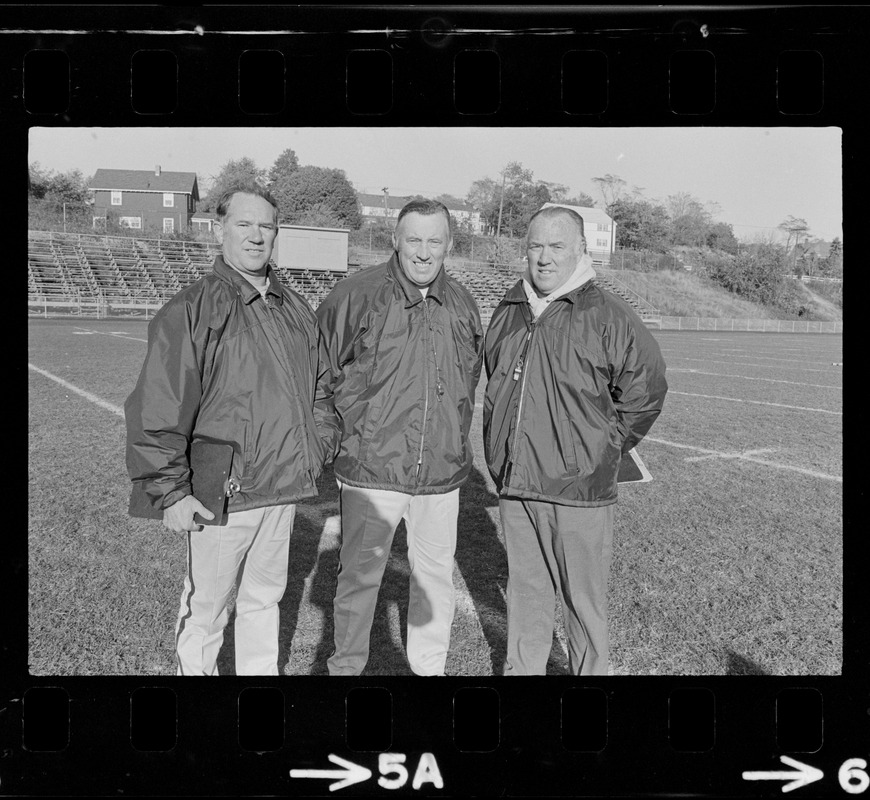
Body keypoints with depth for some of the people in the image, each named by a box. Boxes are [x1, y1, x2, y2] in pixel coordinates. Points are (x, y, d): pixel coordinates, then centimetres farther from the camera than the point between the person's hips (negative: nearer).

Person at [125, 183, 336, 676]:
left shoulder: (297, 311, 10)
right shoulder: (191, 311, -10)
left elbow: (319, 389, 20)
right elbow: (157, 409, -13)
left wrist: (320, 450, 13)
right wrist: (170, 491, -14)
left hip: (285, 490, 6)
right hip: (222, 495, -5)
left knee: (265, 600, 20)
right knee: (205, 610, 8)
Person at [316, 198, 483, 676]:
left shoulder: (462, 305, 6)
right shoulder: (356, 296, -10)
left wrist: (453, 436, 14)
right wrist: (351, 428, -4)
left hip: (442, 474, 4)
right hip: (370, 472, -4)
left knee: (435, 575, 15)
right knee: (359, 575, 9)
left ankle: (429, 665, 35)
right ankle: (346, 665, 30)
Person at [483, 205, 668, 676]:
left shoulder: (607, 316, -8)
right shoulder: (508, 312, 9)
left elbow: (646, 389, -3)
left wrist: (602, 450, -2)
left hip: (579, 489, -5)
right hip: (513, 486, 5)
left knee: (583, 598, 7)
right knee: (525, 592, 17)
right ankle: (521, 668, 33)